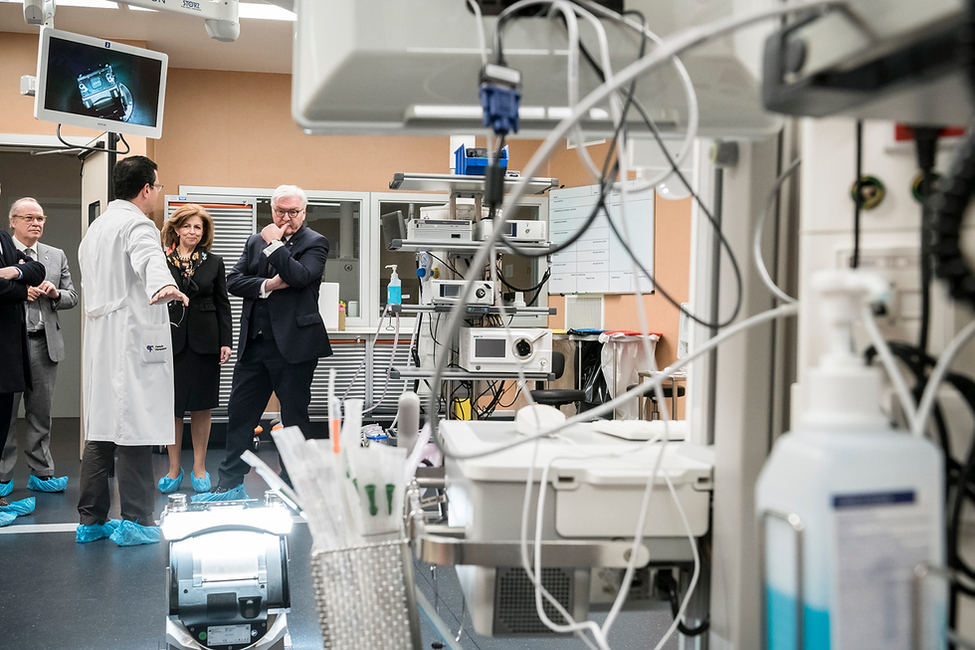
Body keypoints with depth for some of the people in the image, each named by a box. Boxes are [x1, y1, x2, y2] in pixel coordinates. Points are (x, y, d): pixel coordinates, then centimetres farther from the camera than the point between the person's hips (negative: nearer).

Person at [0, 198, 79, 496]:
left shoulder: (57, 256, 15)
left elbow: (72, 297, 15)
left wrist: (56, 294, -5)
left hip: (44, 343, 3)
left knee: (41, 412, 7)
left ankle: (41, 472, 15)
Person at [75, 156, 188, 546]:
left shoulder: (95, 227, 20)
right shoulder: (136, 223, -9)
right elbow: (149, 258, -33)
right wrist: (163, 286, -52)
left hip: (100, 339, 9)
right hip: (133, 338, -9)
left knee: (100, 430, 10)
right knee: (135, 430, -7)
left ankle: (91, 521, 15)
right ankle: (135, 522, -5)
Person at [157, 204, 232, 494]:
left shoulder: (214, 263, 7)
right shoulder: (160, 261, 3)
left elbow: (223, 304, 7)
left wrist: (225, 341, 0)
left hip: (204, 342, 1)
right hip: (170, 342, -1)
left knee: (201, 407, 5)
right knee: (172, 407, 3)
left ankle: (199, 469, 15)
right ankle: (174, 469, 15)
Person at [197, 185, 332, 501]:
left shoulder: (315, 243, -1)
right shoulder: (255, 241, 14)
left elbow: (300, 276, -19)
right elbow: (234, 281, 5)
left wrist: (275, 244, -11)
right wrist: (267, 285, -10)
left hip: (293, 344, -5)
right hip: (254, 344, 5)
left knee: (295, 416, 4)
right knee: (240, 413, 9)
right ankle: (230, 484, 19)